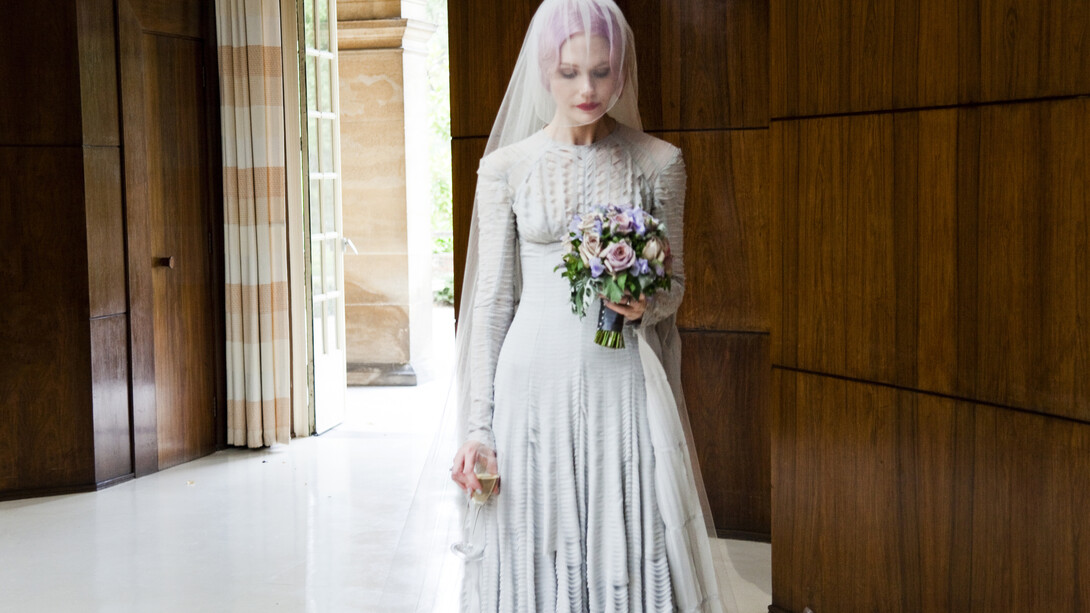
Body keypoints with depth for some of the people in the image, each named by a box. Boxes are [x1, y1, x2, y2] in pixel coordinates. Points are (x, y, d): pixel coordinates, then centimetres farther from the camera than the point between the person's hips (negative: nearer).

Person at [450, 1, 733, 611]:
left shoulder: (658, 162, 3)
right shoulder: (505, 165, 2)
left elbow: (673, 283, 12)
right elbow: (493, 298, 3)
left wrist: (645, 306, -12)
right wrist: (478, 424, -1)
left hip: (623, 385, 0)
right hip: (532, 383, 0)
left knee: (627, 555, 2)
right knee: (534, 555, 5)